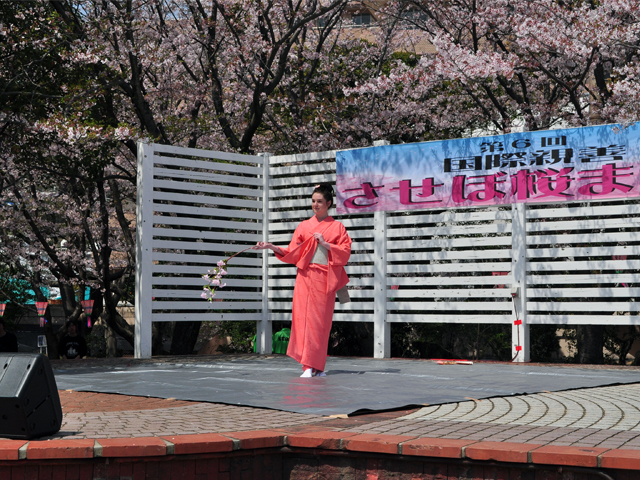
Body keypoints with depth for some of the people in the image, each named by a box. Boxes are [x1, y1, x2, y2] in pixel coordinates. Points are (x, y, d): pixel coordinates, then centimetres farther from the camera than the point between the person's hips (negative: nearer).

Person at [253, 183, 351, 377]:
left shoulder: (337, 227, 9)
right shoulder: (304, 226, 13)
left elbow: (345, 252, 0)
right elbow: (292, 253, 7)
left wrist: (324, 243, -10)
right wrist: (272, 247, -5)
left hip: (325, 279, -1)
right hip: (306, 277, 1)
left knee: (320, 321, -2)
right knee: (304, 317, -8)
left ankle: (317, 365, 4)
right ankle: (308, 366, -8)